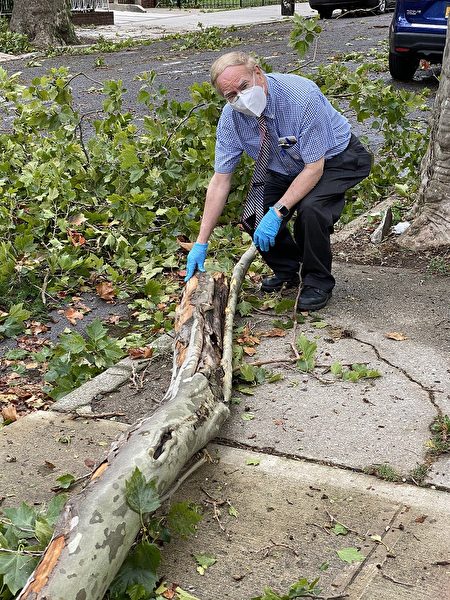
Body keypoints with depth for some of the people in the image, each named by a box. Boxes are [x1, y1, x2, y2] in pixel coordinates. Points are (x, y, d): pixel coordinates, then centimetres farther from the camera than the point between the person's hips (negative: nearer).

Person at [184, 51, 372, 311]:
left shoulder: (302, 96, -34)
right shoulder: (231, 116, -18)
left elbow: (314, 168, -30)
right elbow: (220, 180, -13)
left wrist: (277, 212, -37)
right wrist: (201, 243, -16)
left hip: (334, 159, -5)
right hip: (285, 168, 5)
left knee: (310, 208, -32)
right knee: (253, 215, -16)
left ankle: (318, 282, -7)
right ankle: (286, 270, 14)